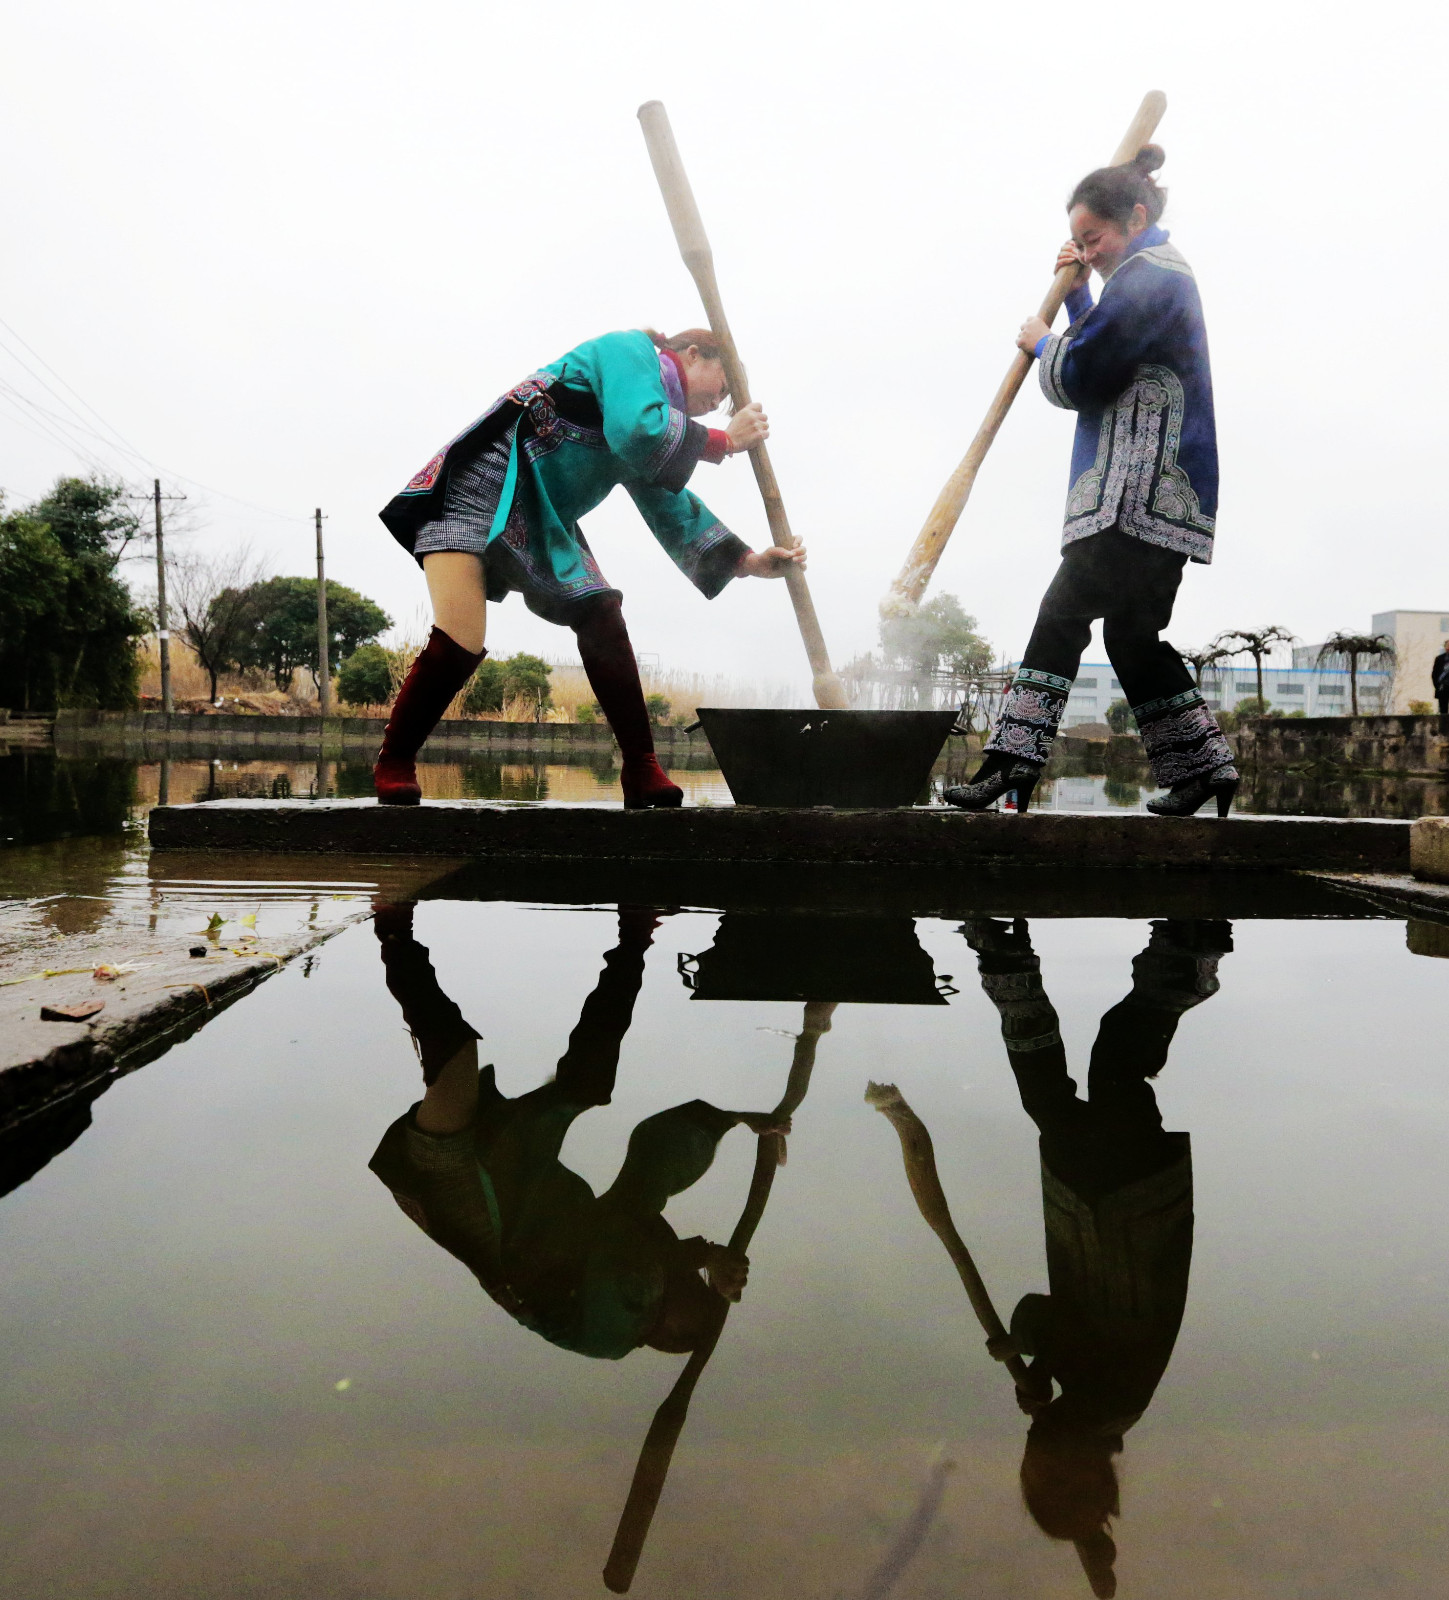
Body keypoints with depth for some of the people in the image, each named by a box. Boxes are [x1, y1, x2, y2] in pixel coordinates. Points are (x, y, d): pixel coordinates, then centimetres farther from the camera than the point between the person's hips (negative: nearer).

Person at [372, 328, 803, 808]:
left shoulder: (656, 407, 21)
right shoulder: (629, 350, -5)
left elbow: (671, 506, 21)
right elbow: (635, 431, -25)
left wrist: (747, 561, 14)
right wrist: (722, 441, -12)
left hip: (539, 524, 9)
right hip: (475, 495, -8)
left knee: (600, 615, -8)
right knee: (459, 641, -20)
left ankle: (642, 772, -8)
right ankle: (393, 766, 0)